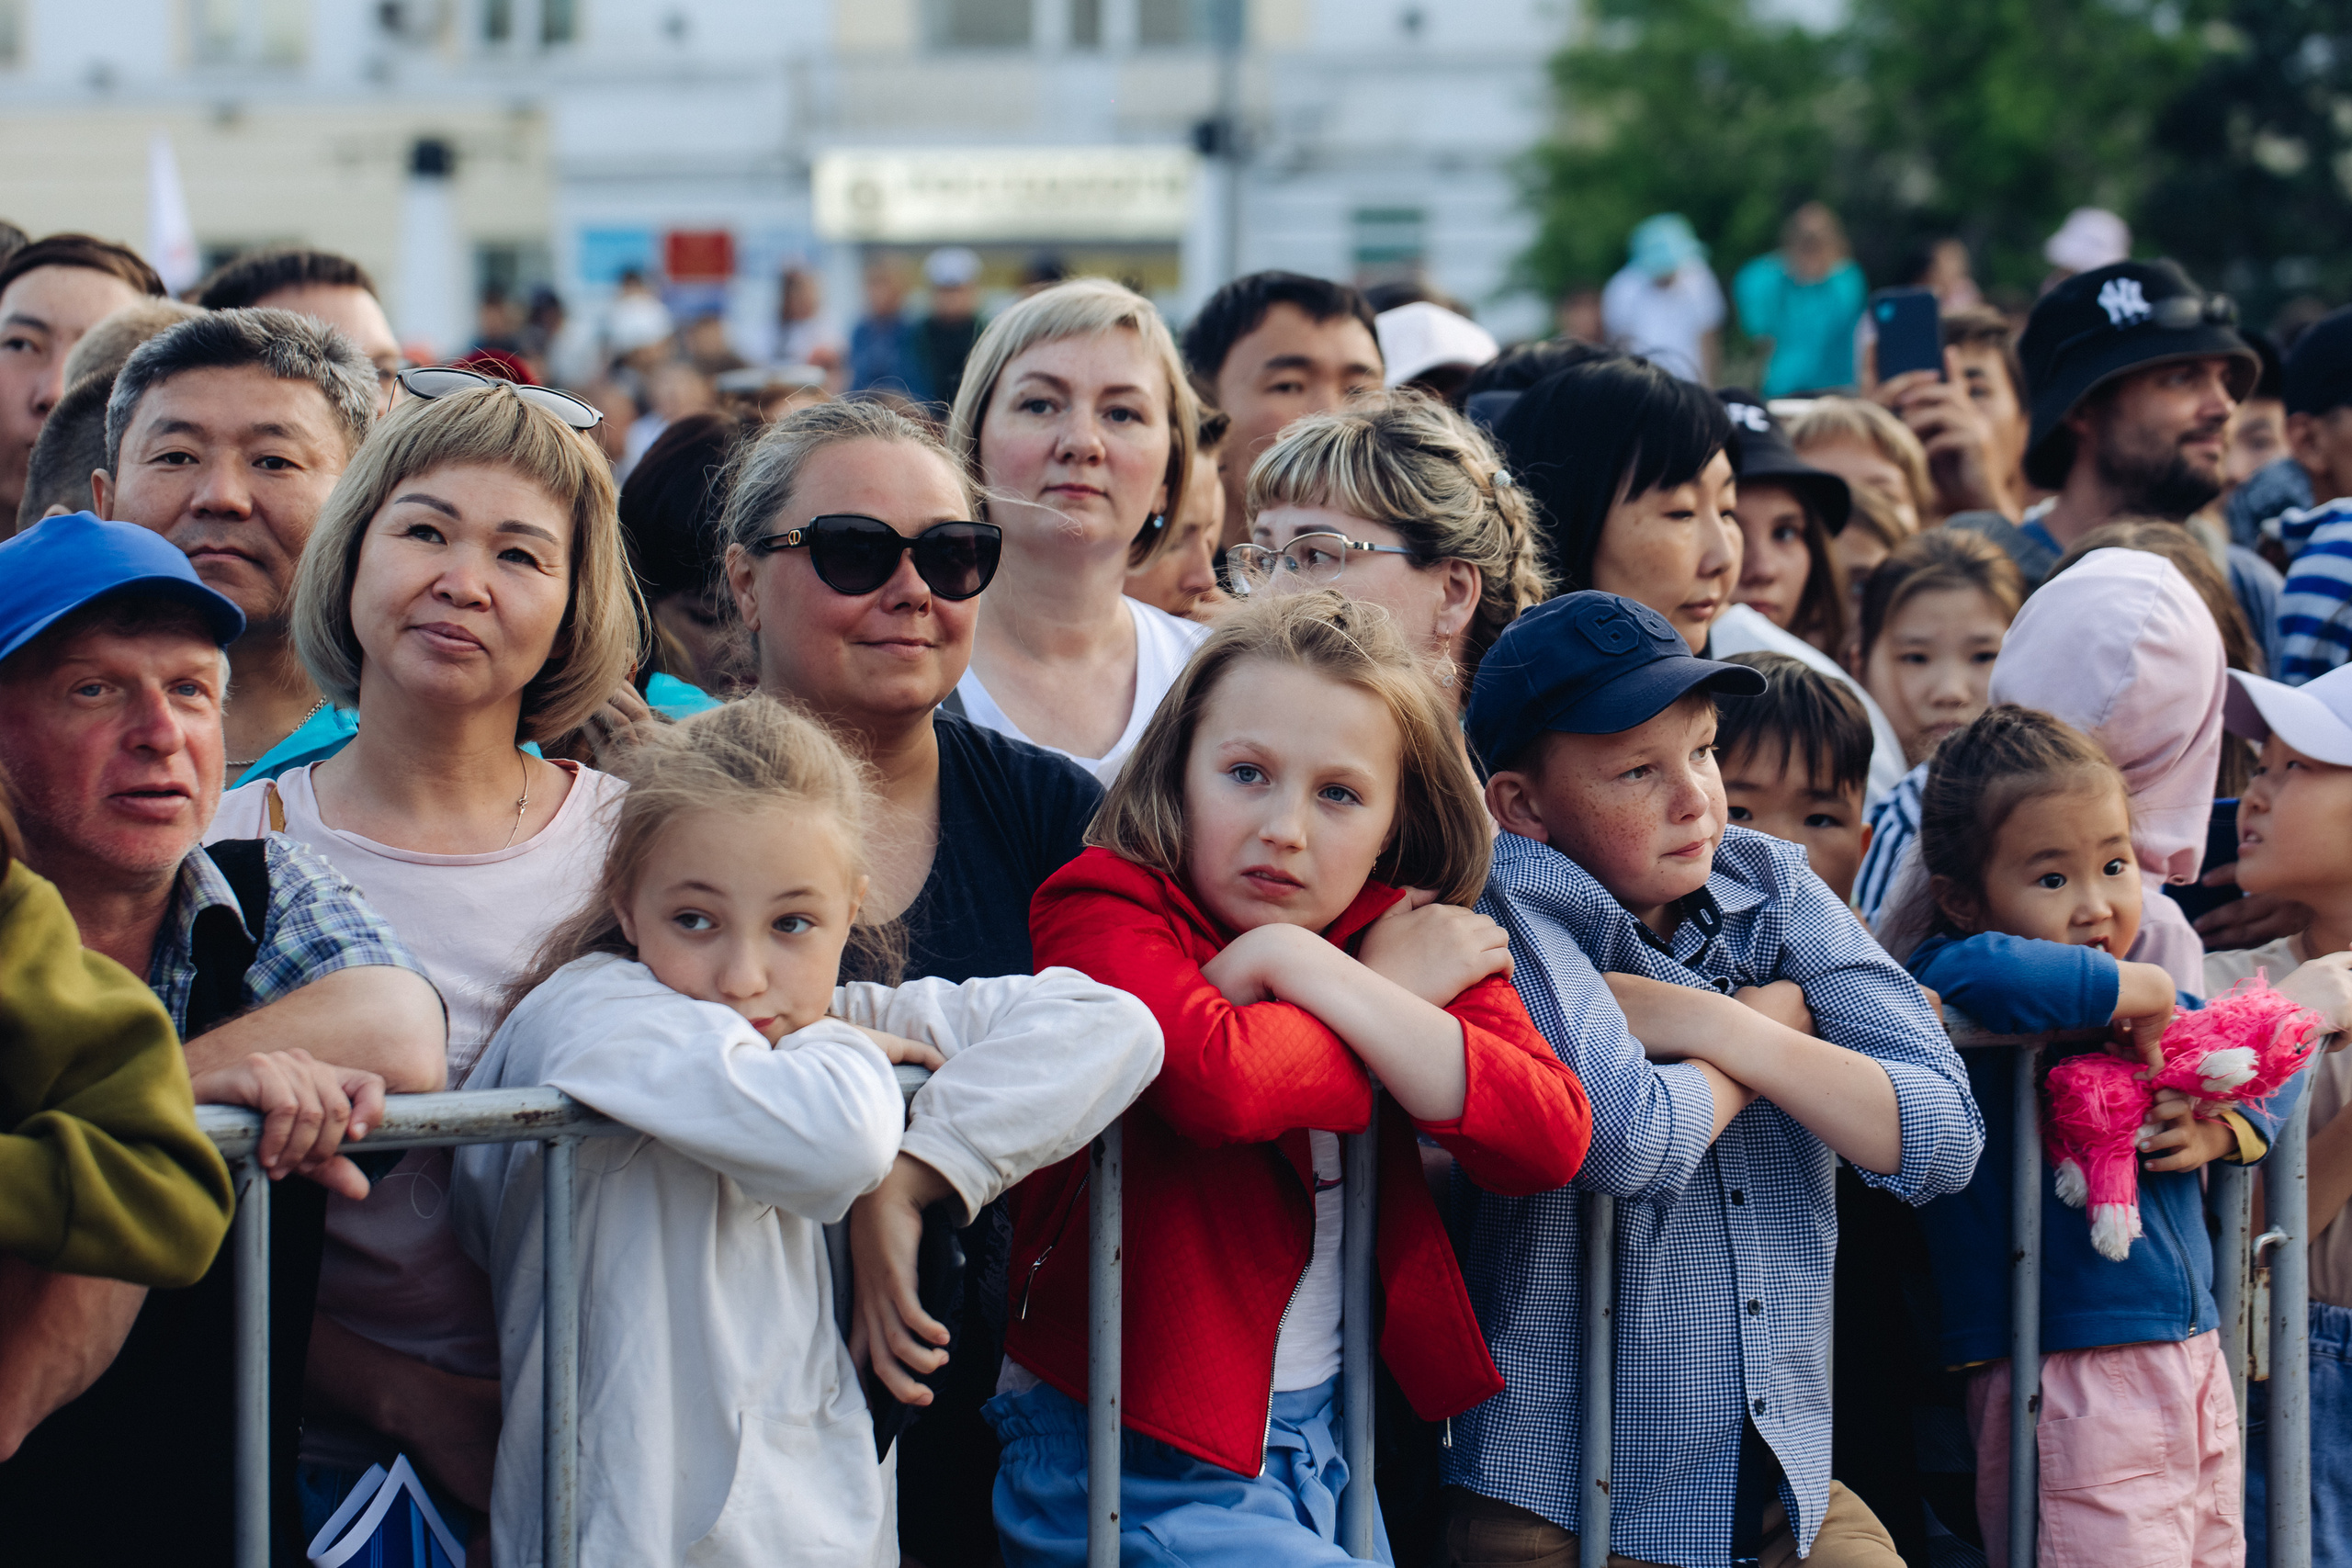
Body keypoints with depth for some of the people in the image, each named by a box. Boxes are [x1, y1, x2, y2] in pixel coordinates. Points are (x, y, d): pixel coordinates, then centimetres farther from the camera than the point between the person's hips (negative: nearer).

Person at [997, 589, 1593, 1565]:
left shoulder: (1413, 939, 6)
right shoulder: (1102, 912, -9)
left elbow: (1550, 1139, -12)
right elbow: (1216, 1078, -32)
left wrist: (1306, 967, -15)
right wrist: (1400, 998, -15)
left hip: (1324, 1439, 6)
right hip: (1137, 1460, -6)